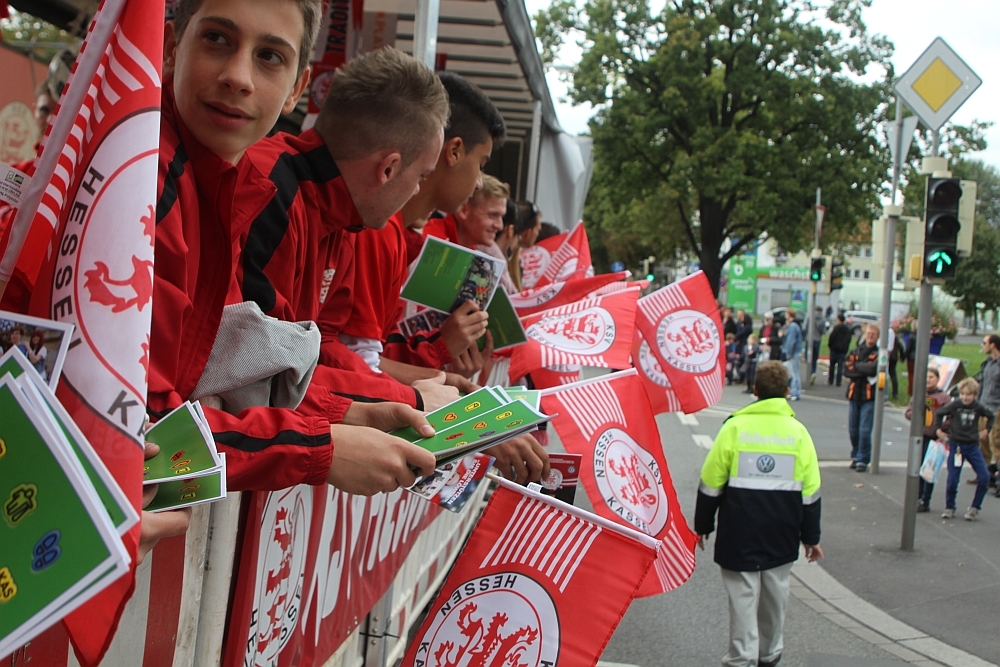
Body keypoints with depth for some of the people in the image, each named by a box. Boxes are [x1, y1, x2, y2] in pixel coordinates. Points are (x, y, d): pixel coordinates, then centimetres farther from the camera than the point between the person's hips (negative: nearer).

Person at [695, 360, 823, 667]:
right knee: (775, 593, 15)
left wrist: (702, 525, 5)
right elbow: (810, 492, 3)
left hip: (740, 533, -3)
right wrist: (811, 537, 12)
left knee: (742, 594, 0)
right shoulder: (798, 431, 0)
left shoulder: (735, 426, -6)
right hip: (782, 537, 3)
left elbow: (711, 482, -5)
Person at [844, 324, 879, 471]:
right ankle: (855, 456, 24)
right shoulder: (855, 352, 13)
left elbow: (874, 368, -19)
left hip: (870, 396, -4)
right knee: (853, 429, 9)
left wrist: (857, 366, -5)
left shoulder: (878, 353, 0)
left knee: (865, 430, -8)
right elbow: (846, 369, -1)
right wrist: (865, 371, -12)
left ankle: (863, 459, 1)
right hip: (854, 394, 4)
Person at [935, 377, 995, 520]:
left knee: (984, 477, -8)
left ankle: (974, 508, 6)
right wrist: (939, 429, 3)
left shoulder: (978, 407, -5)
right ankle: (949, 508, 16)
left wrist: (986, 430, 7)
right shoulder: (955, 405, -10)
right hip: (956, 445, -2)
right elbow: (939, 413, 5)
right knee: (952, 480, -3)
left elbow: (992, 417, 15)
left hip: (973, 446, 2)